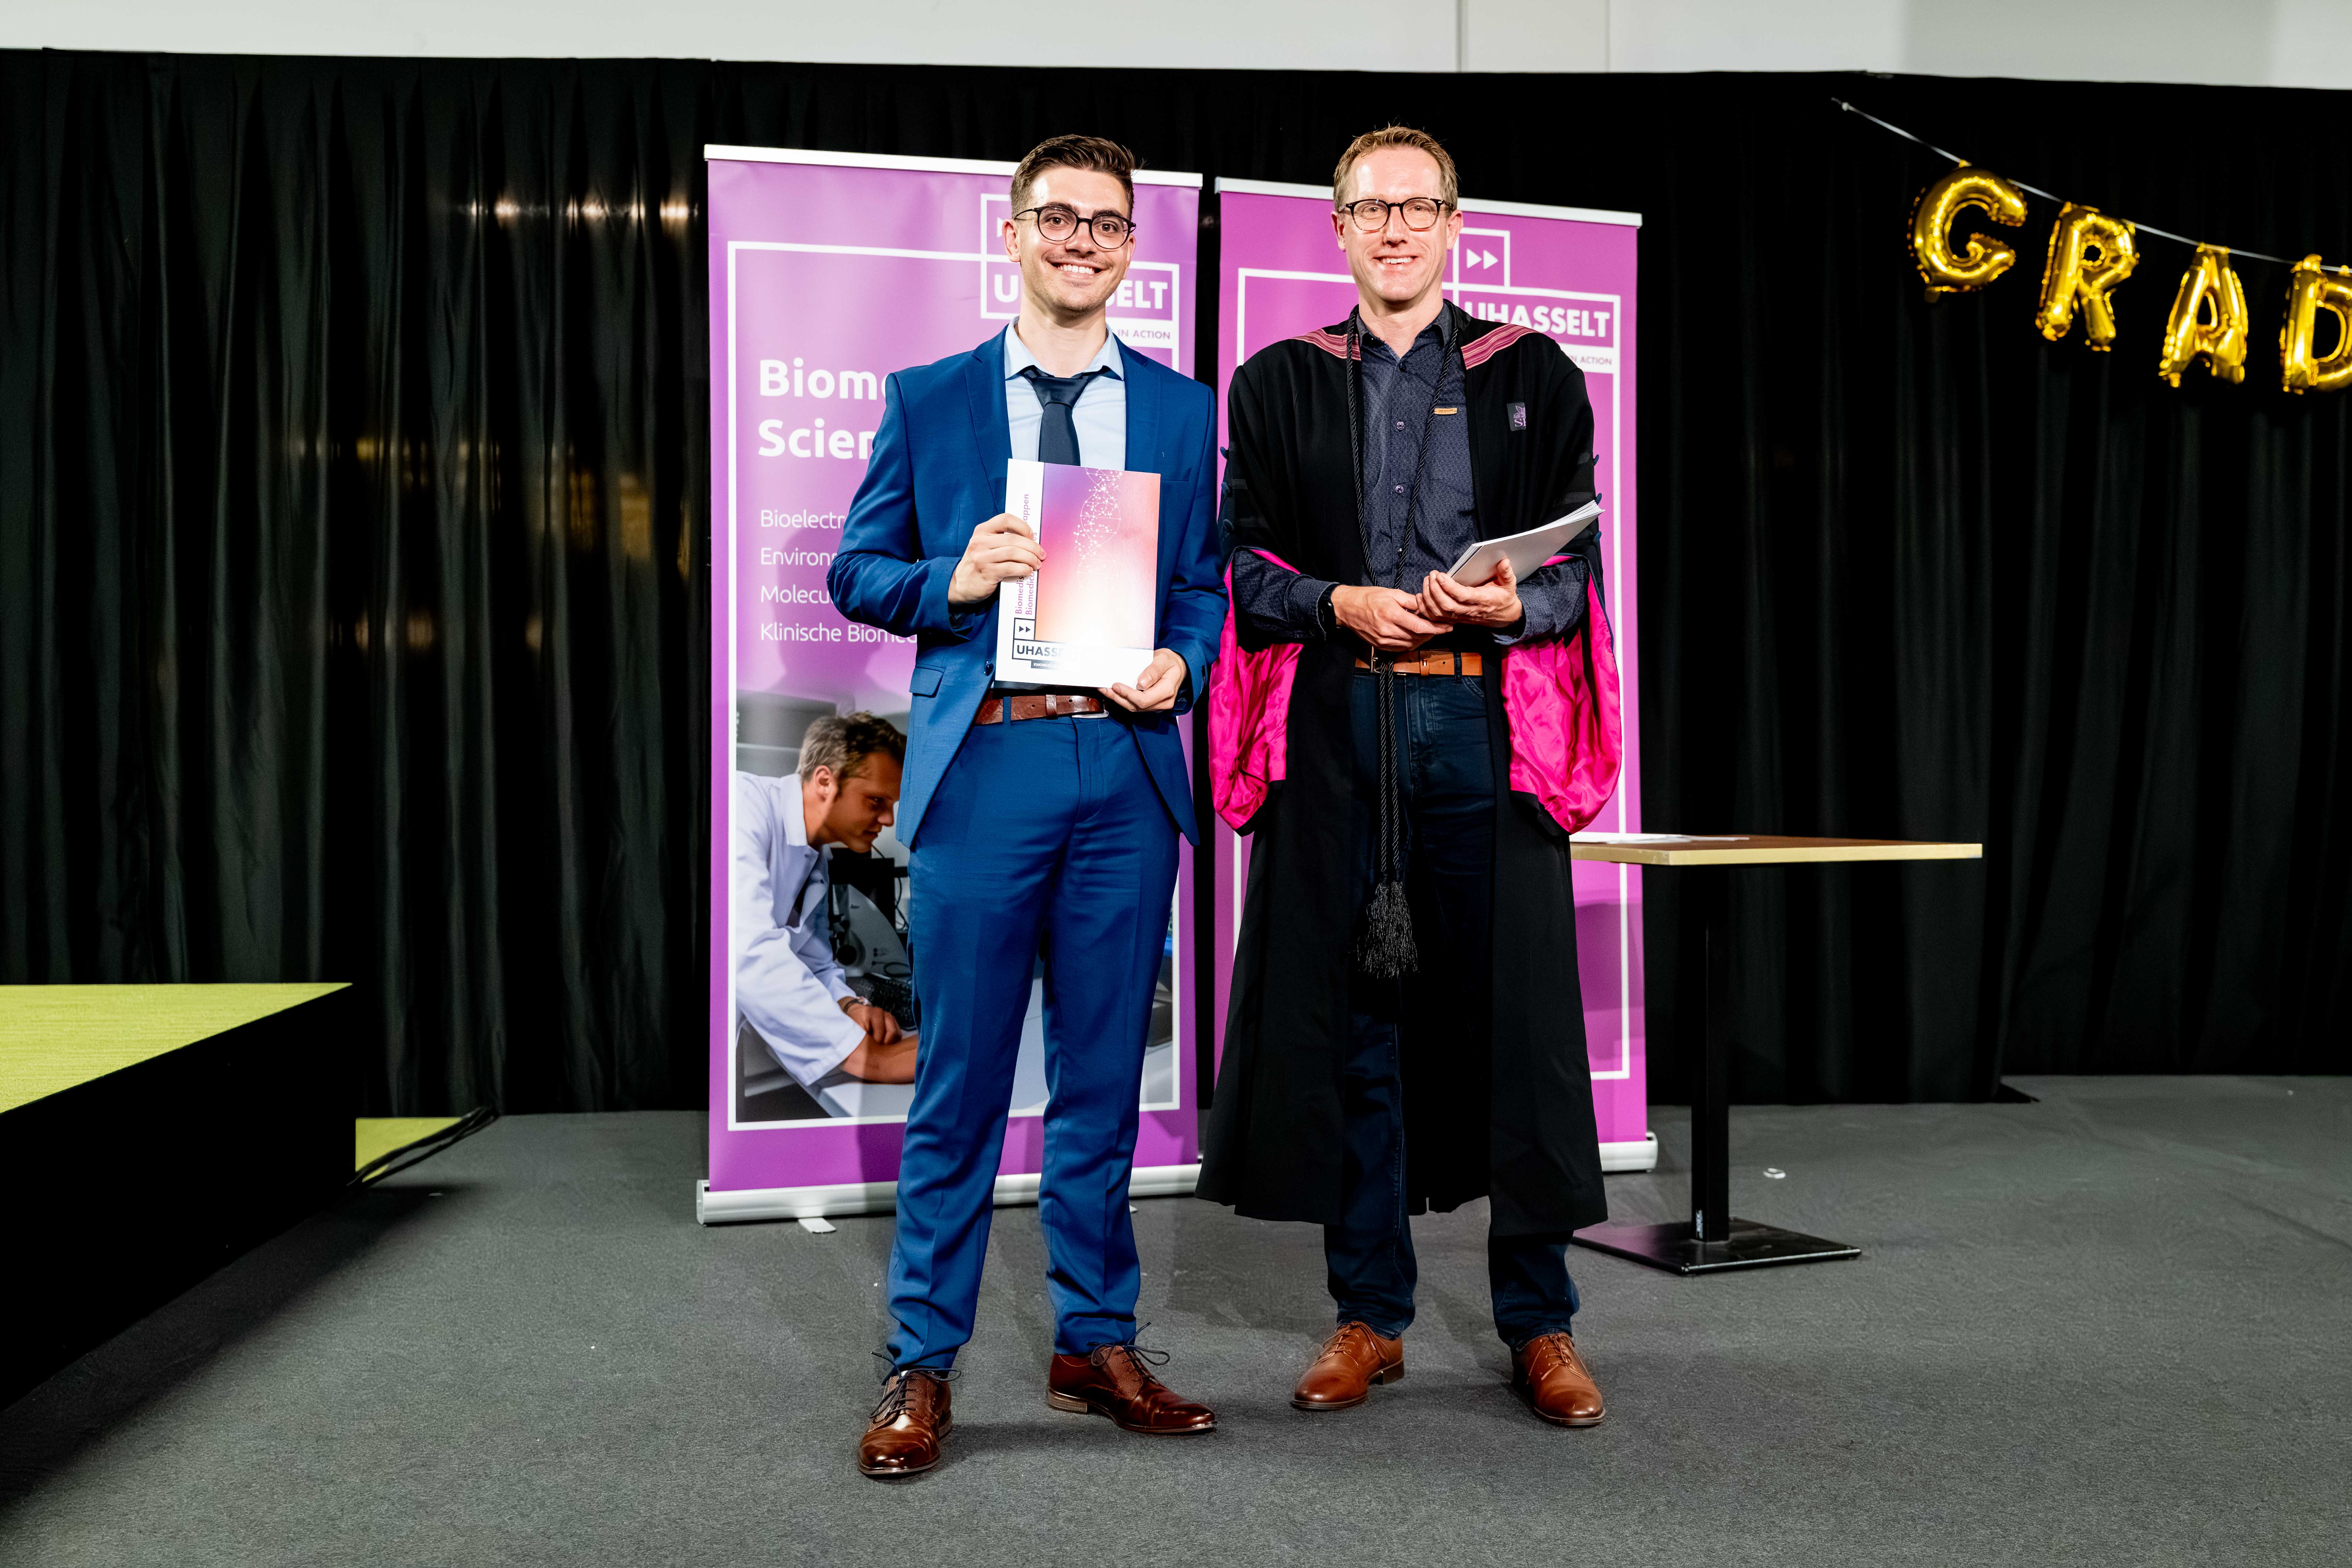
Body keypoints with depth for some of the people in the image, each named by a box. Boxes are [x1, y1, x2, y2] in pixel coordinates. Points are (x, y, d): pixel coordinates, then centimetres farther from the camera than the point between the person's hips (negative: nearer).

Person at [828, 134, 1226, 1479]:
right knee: (960, 1081, 1)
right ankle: (923, 1366, 14)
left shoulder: (1185, 410, 13)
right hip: (984, 764, -2)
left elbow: (1207, 582, 13)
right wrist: (951, 582, -10)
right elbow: (856, 571, 9)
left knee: (1105, 1075, 9)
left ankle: (1096, 1344, 23)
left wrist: (1182, 664, -7)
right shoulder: (927, 400, 9)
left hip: (1128, 770, 2)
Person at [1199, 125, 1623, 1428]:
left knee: (1516, 1010, 0)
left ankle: (1539, 1321, 13)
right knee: (1351, 1013, 4)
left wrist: (1512, 607, -13)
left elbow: (1583, 570, 8)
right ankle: (1369, 1312, 16)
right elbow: (1244, 563, 8)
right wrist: (1344, 603, -10)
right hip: (1337, 724, 1)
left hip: (1488, 717, -1)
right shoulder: (1280, 384, 14)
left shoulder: (1534, 377, 12)